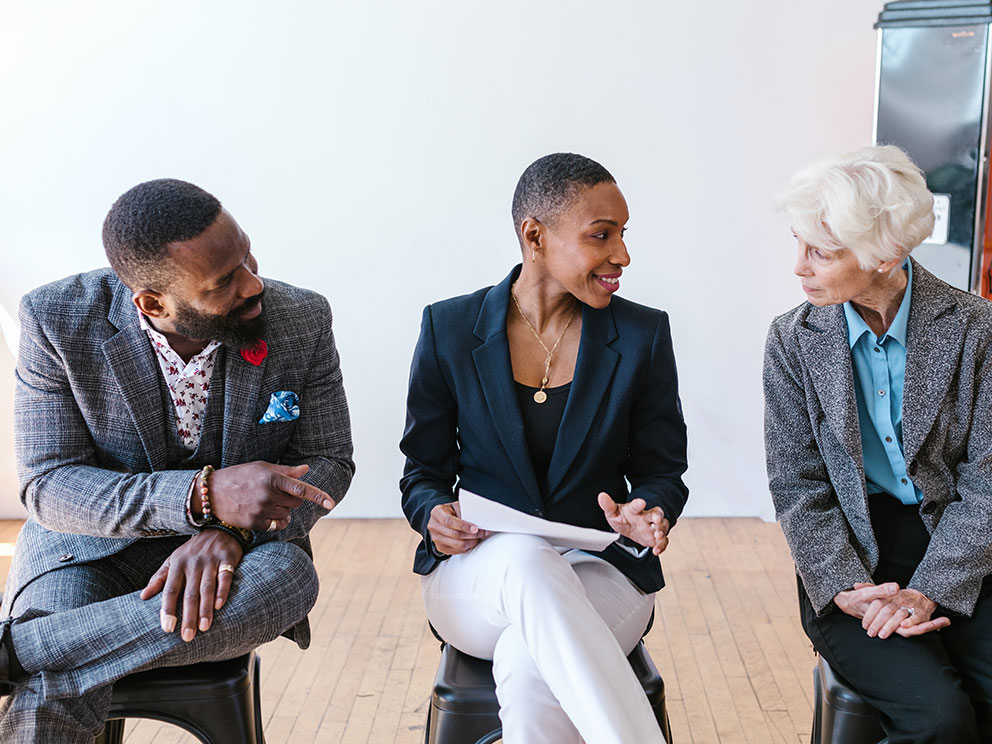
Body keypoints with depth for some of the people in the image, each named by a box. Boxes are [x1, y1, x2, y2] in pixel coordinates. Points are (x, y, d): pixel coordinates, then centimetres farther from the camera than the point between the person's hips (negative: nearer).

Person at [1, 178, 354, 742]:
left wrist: (230, 530, -25)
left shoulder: (302, 321, -11)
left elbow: (327, 462, -4)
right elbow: (49, 485, -15)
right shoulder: (58, 321, -14)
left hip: (236, 547, 3)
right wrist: (203, 496, -32)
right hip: (92, 548, -2)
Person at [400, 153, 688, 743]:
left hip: (600, 573, 0)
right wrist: (435, 514, -16)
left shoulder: (642, 336, 2)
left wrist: (647, 514, -16)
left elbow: (662, 471, 8)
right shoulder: (450, 329, 2)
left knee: (526, 667, -35)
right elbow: (424, 470, 8)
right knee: (525, 556, -38)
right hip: (478, 578, 1)